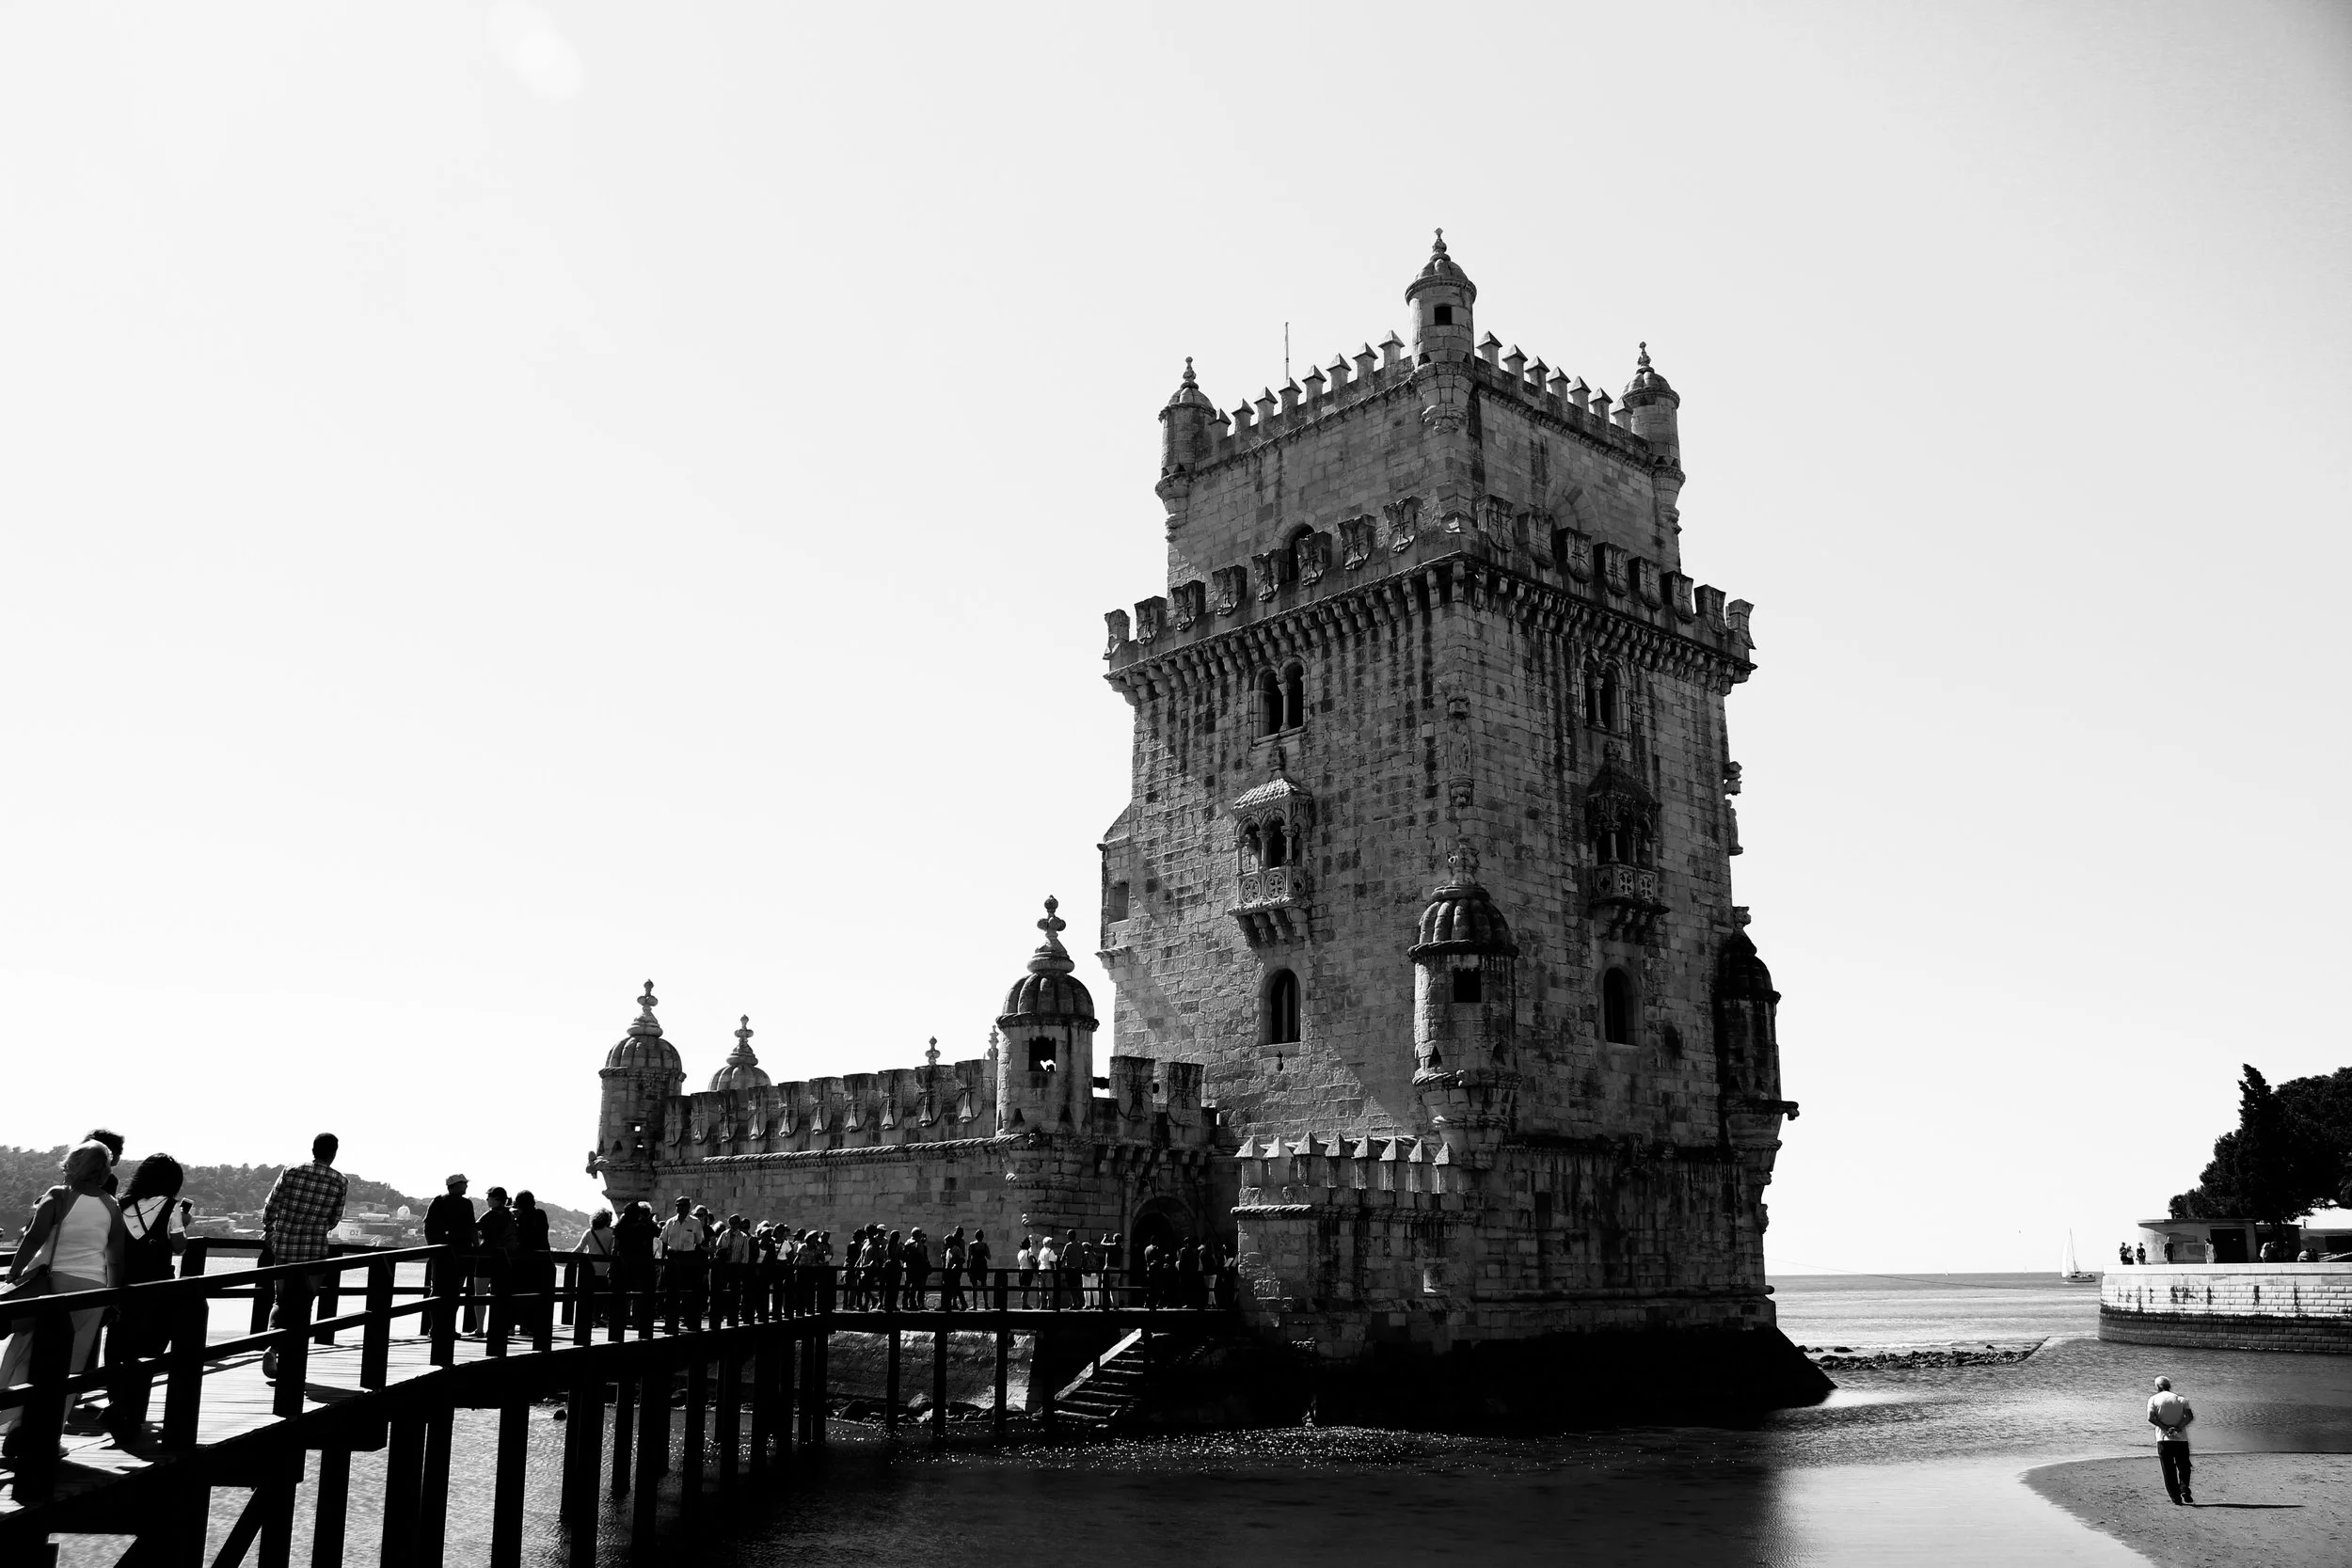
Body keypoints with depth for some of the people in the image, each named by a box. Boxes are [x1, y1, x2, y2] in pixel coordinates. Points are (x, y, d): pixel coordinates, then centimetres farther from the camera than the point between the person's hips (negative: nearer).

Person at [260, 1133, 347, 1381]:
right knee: (302, 1306, 11)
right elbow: (333, 1220, 5)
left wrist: (268, 1231, 20)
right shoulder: (340, 1182, -2)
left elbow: (270, 1207, 2)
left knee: (282, 1301, 16)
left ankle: (272, 1346, -7)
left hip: (283, 1248, 1)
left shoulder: (291, 1172, -1)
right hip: (315, 1251, -1)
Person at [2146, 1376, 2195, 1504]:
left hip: (2163, 1439, -1)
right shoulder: (2180, 1399, 10)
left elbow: (2151, 1418, -9)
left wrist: (2166, 1428, -12)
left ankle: (2176, 1497, 2)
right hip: (2181, 1439, 1)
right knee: (2184, 1467, 12)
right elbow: (2190, 1416, -5)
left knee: (2168, 1470, 5)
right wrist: (2178, 1428, -12)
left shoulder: (2154, 1399, 5)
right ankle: (2184, 1489, -10)